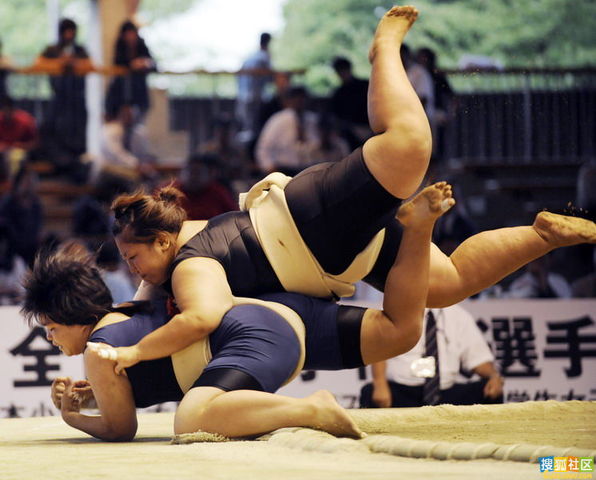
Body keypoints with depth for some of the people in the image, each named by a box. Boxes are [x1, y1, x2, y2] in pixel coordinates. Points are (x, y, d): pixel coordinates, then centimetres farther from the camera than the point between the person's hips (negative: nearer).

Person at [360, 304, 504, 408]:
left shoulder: (459, 316, 15)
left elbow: (477, 357, 12)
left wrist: (494, 376, -12)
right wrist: (380, 385, -28)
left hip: (446, 396, 3)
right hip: (401, 392, -3)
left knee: (490, 391, -22)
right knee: (369, 392, -34)